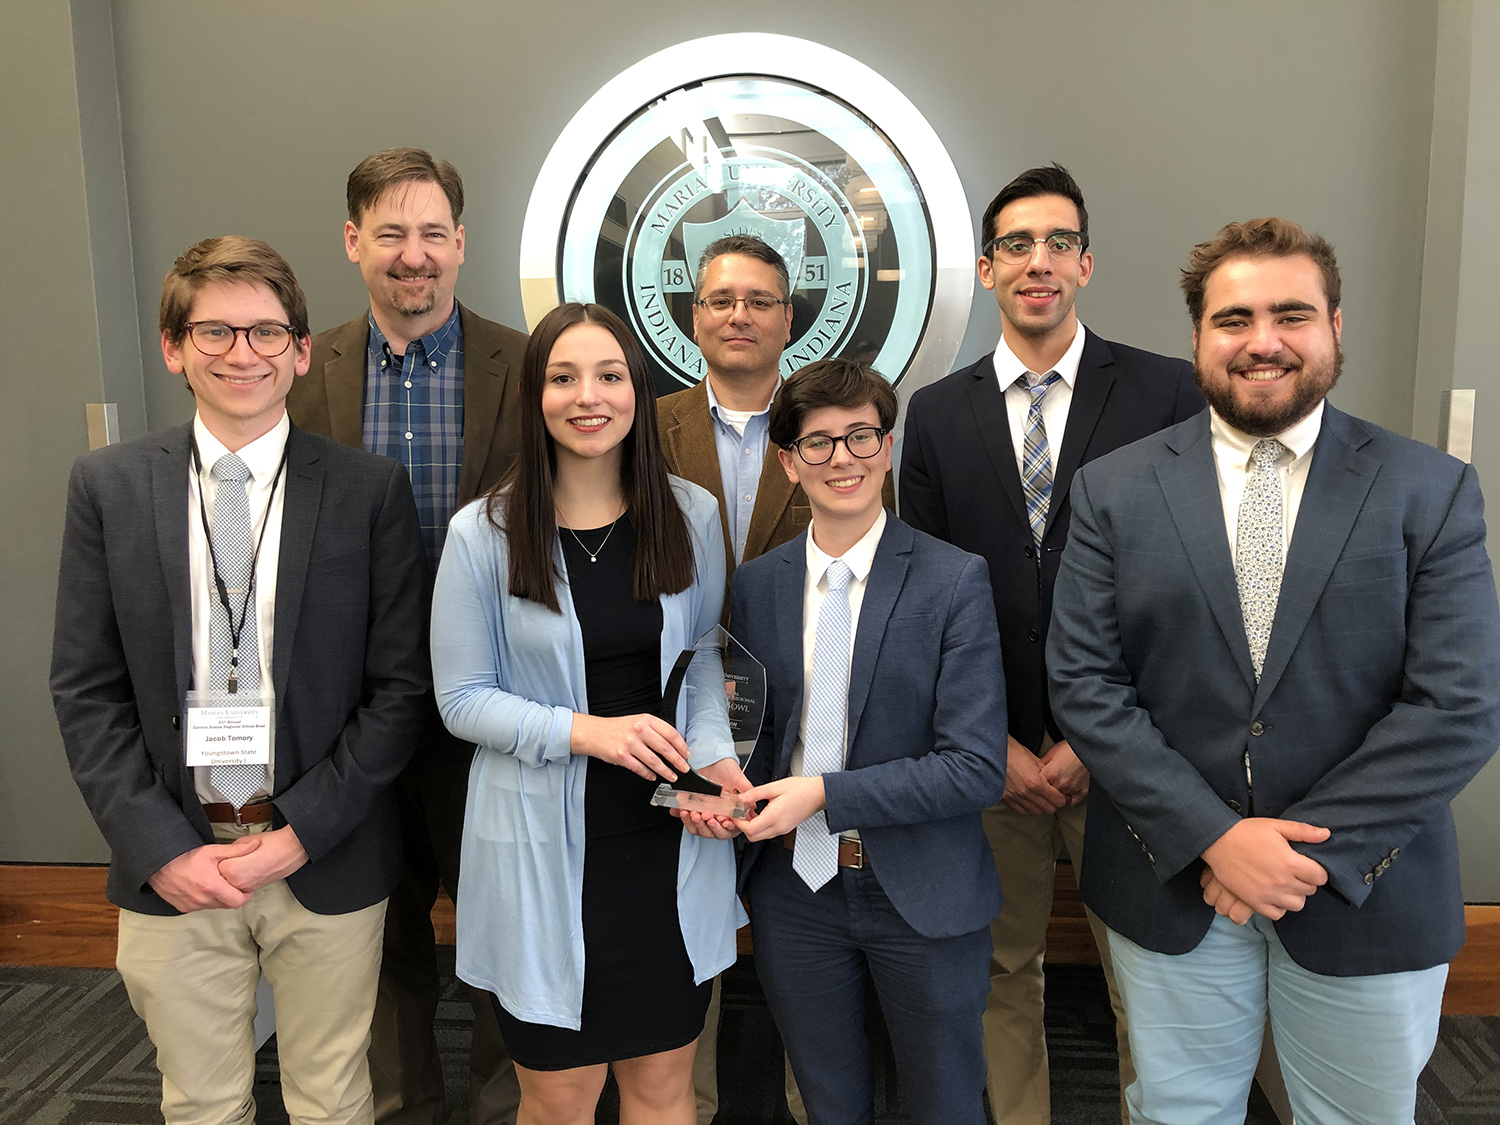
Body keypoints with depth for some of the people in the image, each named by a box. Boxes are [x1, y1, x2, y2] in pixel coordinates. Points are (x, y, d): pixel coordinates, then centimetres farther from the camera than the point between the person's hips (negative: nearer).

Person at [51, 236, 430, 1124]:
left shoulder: (370, 490, -5)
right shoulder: (107, 486, 0)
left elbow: (402, 684, -6)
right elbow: (86, 691, 0)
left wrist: (301, 832, -11)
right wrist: (161, 849, -7)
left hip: (328, 861, -1)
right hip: (169, 868, 1)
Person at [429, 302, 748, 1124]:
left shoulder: (690, 515, -1)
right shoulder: (482, 534, -9)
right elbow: (461, 697, -6)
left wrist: (713, 753, -13)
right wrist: (586, 730, -20)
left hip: (669, 840, 2)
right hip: (545, 848, -2)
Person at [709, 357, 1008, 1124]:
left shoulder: (954, 581, -12)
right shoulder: (756, 584, 1)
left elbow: (977, 768, -16)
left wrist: (825, 793, -22)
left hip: (918, 894, -3)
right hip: (793, 888, 3)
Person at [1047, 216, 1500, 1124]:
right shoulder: (1114, 490, -3)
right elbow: (1083, 683, -8)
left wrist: (1316, 850, -16)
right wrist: (1214, 836, -16)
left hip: (1368, 897, 0)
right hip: (1172, 884, 0)